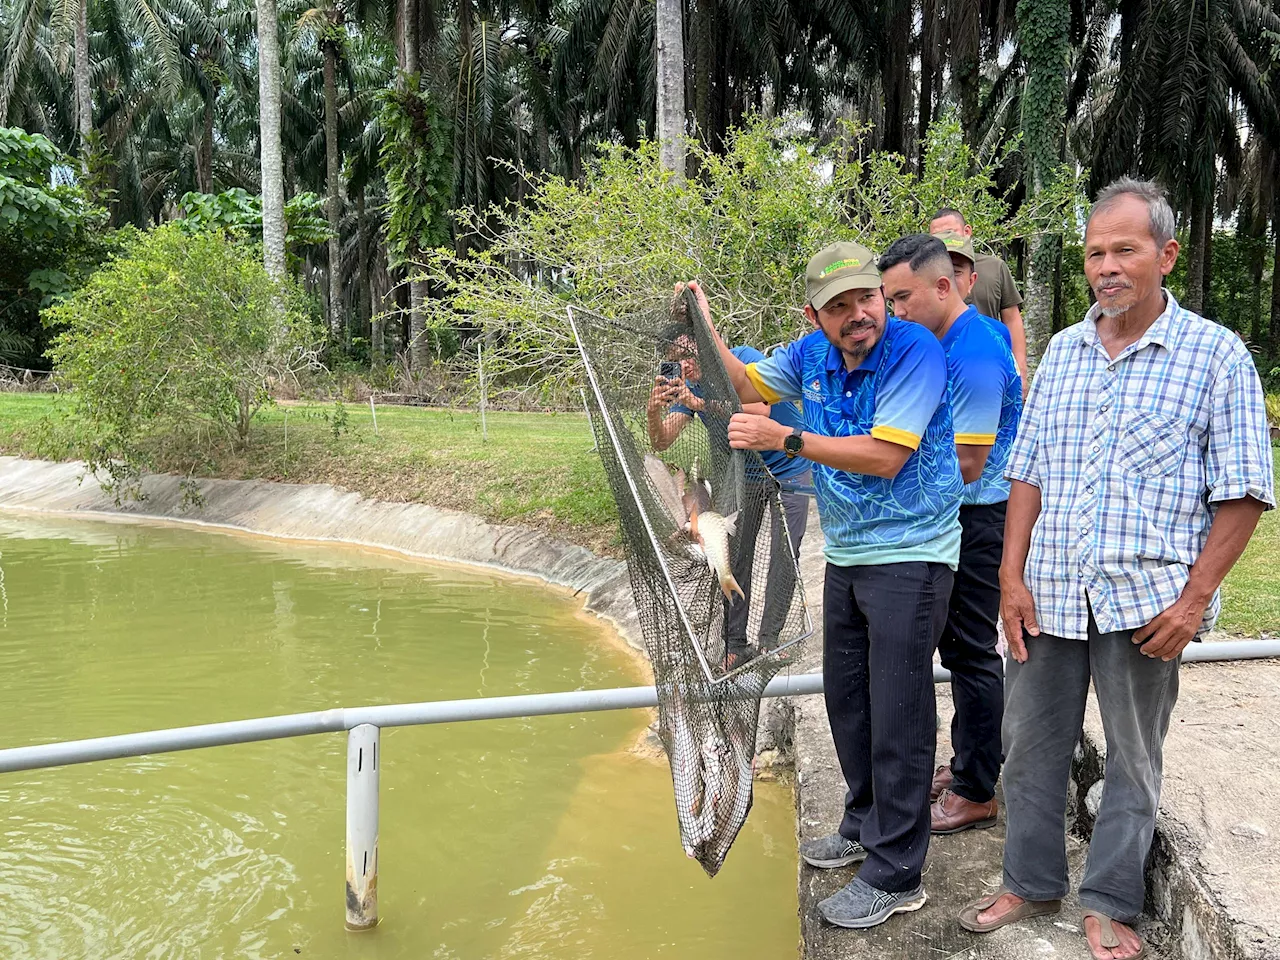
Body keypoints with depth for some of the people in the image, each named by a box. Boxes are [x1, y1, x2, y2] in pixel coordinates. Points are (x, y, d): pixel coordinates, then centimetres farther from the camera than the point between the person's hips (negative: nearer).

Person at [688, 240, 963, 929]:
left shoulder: (914, 350, -18)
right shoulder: (812, 354, 3)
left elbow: (885, 457, -25)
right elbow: (747, 385, 17)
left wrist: (783, 439, -27)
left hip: (909, 556, -8)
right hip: (845, 555, 8)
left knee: (897, 716, -4)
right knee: (845, 697, 18)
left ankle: (894, 876, 8)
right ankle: (865, 826, 38)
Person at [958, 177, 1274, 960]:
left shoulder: (1216, 355, -3)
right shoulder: (1063, 351, 9)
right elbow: (1027, 471, 10)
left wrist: (1194, 599, -13)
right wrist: (1012, 579, 2)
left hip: (1145, 601, -4)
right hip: (1048, 593, 4)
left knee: (1134, 758, 10)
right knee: (1032, 746, 12)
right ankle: (1032, 883, 30)